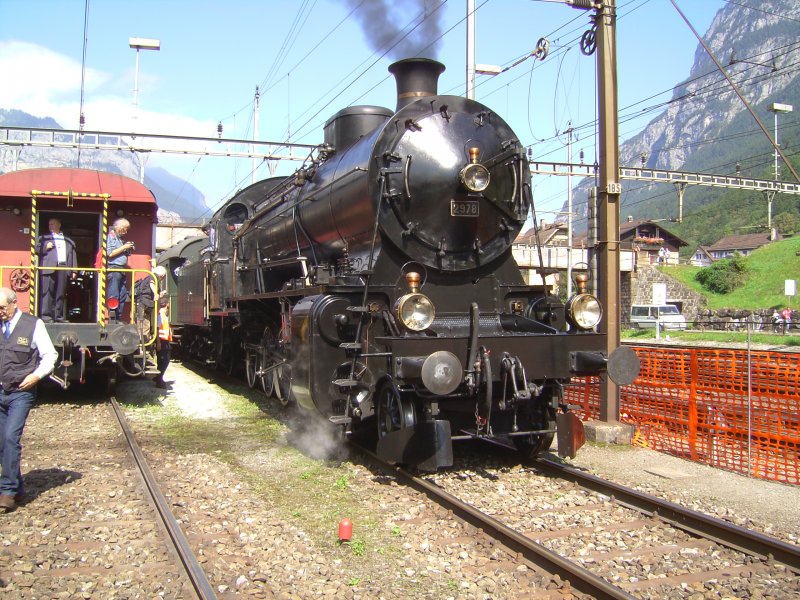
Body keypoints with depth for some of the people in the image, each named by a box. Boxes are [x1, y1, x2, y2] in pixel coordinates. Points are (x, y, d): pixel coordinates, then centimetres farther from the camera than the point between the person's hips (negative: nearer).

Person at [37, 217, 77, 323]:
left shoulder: (68, 241, 21)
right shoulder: (44, 238, 18)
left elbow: (72, 255, 15)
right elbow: (37, 249, 11)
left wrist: (74, 270, 6)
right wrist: (45, 247, -8)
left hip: (63, 268, 2)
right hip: (49, 268, -2)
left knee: (61, 293, 2)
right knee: (47, 292, -9)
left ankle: (59, 316, 5)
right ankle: (46, 316, -9)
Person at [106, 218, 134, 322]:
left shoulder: (121, 238, 21)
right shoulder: (110, 236, -4)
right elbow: (110, 254, -13)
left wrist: (128, 249, 8)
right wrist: (124, 247, -10)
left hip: (122, 270, 9)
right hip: (113, 269, -8)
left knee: (123, 295, 7)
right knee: (114, 296, -9)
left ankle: (119, 318, 11)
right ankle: (112, 318, -9)